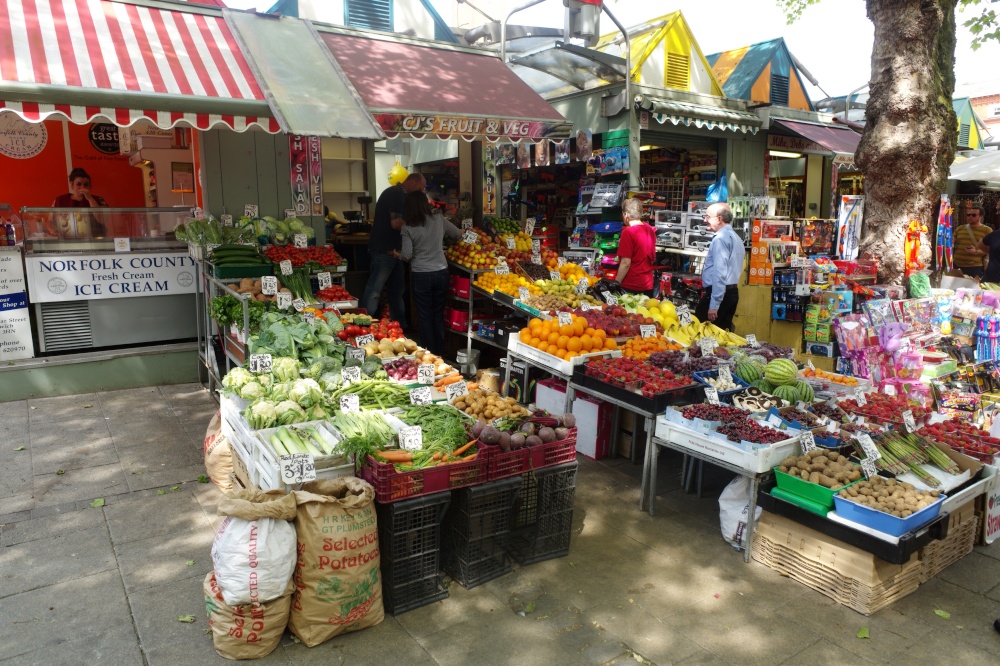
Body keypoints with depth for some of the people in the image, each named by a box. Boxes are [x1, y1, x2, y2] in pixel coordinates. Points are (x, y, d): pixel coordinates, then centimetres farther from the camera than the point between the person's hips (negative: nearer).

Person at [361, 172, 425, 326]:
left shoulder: (399, 194, 17)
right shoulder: (396, 193, -15)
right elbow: (396, 224, -21)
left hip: (392, 250, 11)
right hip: (384, 250, -11)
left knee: (397, 290, 16)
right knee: (374, 292, -8)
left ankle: (400, 326, 25)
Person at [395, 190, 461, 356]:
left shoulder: (407, 227, -9)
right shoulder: (438, 219, -1)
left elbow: (407, 255, -12)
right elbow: (458, 234, 13)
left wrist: (398, 254, 9)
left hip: (421, 275, -3)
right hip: (441, 273, 3)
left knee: (425, 317, 8)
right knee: (439, 315, 13)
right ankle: (440, 353, 21)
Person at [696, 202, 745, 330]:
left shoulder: (720, 239, -14)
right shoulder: (736, 237, 17)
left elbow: (719, 273, -22)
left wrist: (714, 305, -23)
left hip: (719, 293, -10)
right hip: (733, 292, 10)